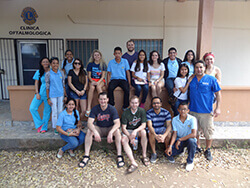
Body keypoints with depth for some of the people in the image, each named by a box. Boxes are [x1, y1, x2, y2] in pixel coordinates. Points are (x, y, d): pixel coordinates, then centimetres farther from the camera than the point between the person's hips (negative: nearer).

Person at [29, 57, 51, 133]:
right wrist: (37, 93, -3)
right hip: (40, 93, 2)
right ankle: (39, 124, 9)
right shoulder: (39, 72, 5)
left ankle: (44, 127, 20)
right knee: (32, 108, -8)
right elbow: (36, 83, 7)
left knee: (47, 111, 4)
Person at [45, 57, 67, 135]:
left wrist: (65, 95, 6)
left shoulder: (61, 73, 4)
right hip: (52, 95, -3)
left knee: (60, 111, 10)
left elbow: (63, 85, 8)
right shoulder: (48, 74, -5)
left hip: (61, 94, 3)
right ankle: (55, 128, 18)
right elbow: (47, 87, -3)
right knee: (54, 112, 4)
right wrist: (48, 98, -4)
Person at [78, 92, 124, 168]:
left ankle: (119, 156, -27)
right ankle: (86, 156, -21)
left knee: (117, 131, -32)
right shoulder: (95, 109, -11)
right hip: (99, 128, 2)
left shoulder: (112, 109, -15)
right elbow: (89, 122, -20)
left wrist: (111, 132, -43)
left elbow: (117, 123, -24)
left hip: (110, 128, -1)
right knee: (89, 131, -27)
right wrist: (95, 132, -40)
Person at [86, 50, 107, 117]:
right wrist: (92, 81, -14)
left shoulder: (103, 64, 4)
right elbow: (89, 75, 5)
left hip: (101, 80, -1)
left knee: (98, 87, -35)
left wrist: (98, 82, -18)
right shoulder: (90, 64, 7)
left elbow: (103, 76, -2)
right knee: (91, 87, -32)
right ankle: (88, 108, -34)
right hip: (92, 80, 1)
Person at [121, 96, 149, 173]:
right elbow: (123, 128, -12)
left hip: (138, 130, 0)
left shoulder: (141, 111, -9)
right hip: (128, 131, 0)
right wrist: (130, 137, -28)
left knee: (143, 132, -34)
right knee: (123, 140, -30)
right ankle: (133, 163, -35)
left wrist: (135, 131, -33)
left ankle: (144, 155, -18)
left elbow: (143, 125, -13)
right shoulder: (125, 113, -11)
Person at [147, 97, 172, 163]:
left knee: (169, 134, -30)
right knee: (150, 133, -34)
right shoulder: (149, 113, -18)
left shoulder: (166, 112, -13)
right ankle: (154, 153, -15)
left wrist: (164, 135, -42)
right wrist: (156, 135, -47)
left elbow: (169, 125, -23)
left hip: (162, 129, 1)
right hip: (152, 129, -1)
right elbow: (149, 125, -28)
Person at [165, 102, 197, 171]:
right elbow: (174, 134, -9)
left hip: (189, 139, -2)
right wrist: (170, 146, -22)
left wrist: (180, 140, -24)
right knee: (168, 153, -20)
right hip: (179, 140, 2)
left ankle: (190, 162, -11)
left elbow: (193, 134, -28)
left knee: (191, 141, -39)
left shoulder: (192, 119, -17)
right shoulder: (174, 119, -8)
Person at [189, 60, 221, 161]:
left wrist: (218, 108, -7)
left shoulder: (211, 79, -2)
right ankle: (197, 147, 34)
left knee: (209, 132, 5)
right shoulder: (191, 80, 6)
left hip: (207, 111, -3)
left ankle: (208, 150, 26)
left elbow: (218, 93, -1)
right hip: (193, 110, 3)